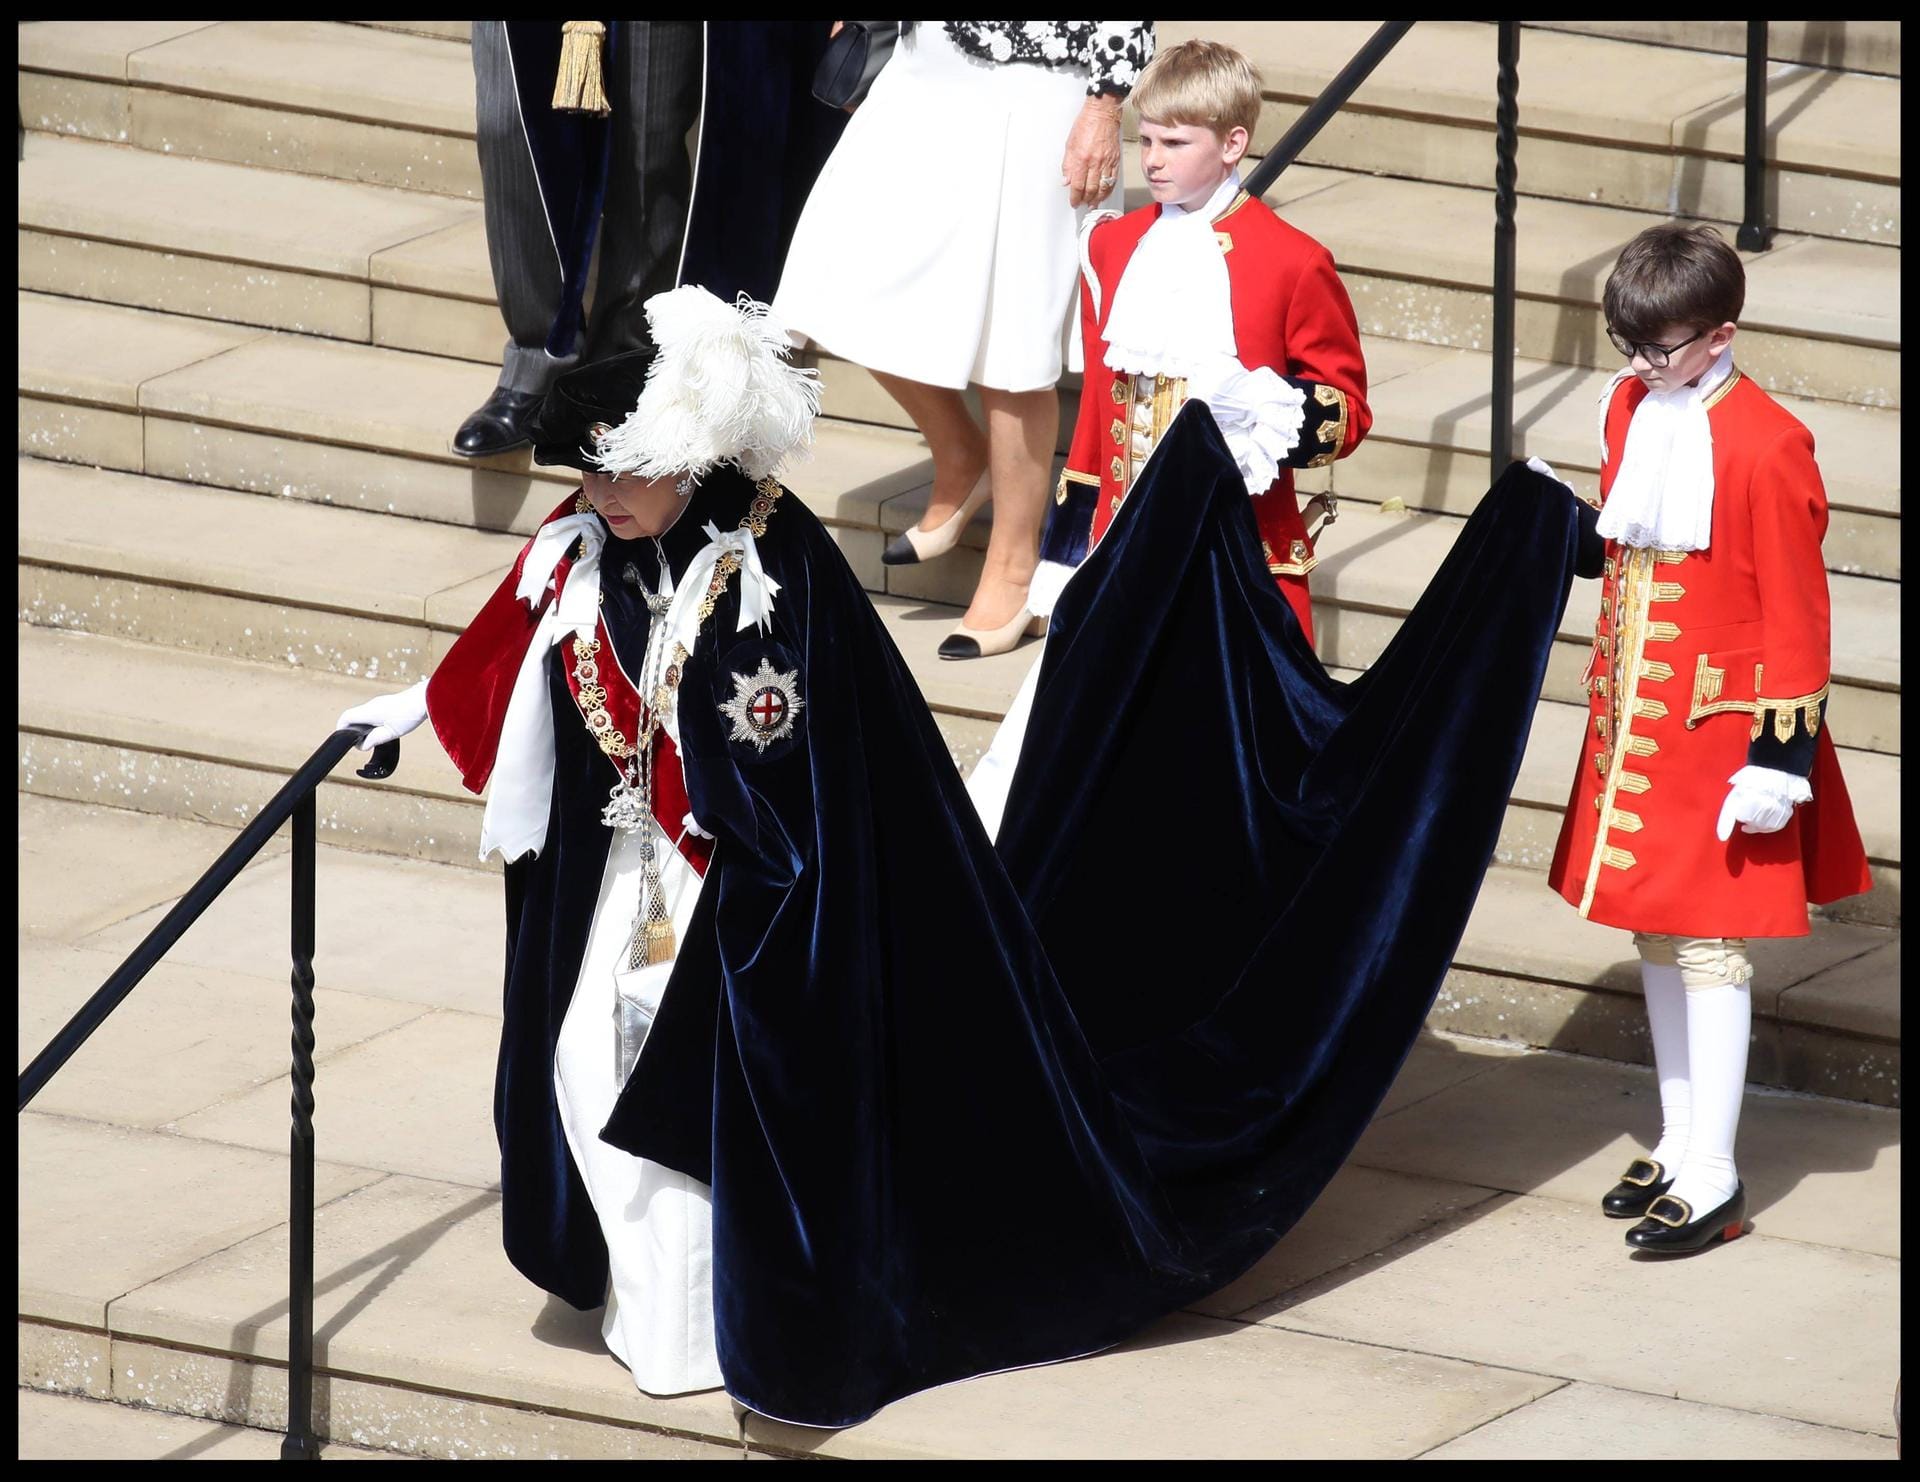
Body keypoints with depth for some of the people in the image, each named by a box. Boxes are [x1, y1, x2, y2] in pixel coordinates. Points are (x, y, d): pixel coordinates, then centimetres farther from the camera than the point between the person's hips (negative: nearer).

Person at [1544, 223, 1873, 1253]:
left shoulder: (1764, 444, -18)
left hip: (1720, 731, -8)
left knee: (1707, 941, -5)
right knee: (1654, 935, 14)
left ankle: (1712, 1179, -1)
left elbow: (1796, 614, -15)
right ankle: (1679, 1142, 25)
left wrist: (1782, 755, -15)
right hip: (1634, 721, 8)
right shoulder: (1629, 408, 6)